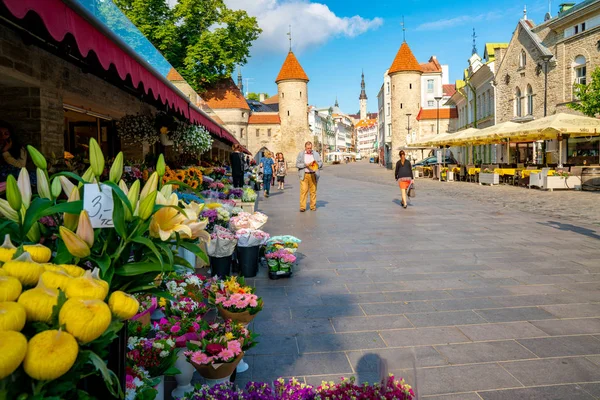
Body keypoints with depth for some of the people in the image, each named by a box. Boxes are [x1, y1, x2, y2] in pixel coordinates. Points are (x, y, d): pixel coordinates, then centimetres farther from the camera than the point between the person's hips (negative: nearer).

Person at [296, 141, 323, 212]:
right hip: (304, 175, -2)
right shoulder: (300, 154, 8)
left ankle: (313, 206, 12)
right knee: (303, 190, -8)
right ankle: (302, 207, -7)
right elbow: (297, 164, 0)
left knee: (313, 191, 3)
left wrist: (315, 164, -12)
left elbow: (321, 163, 9)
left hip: (313, 175, 2)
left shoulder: (316, 154, 13)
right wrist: (305, 165, -14)